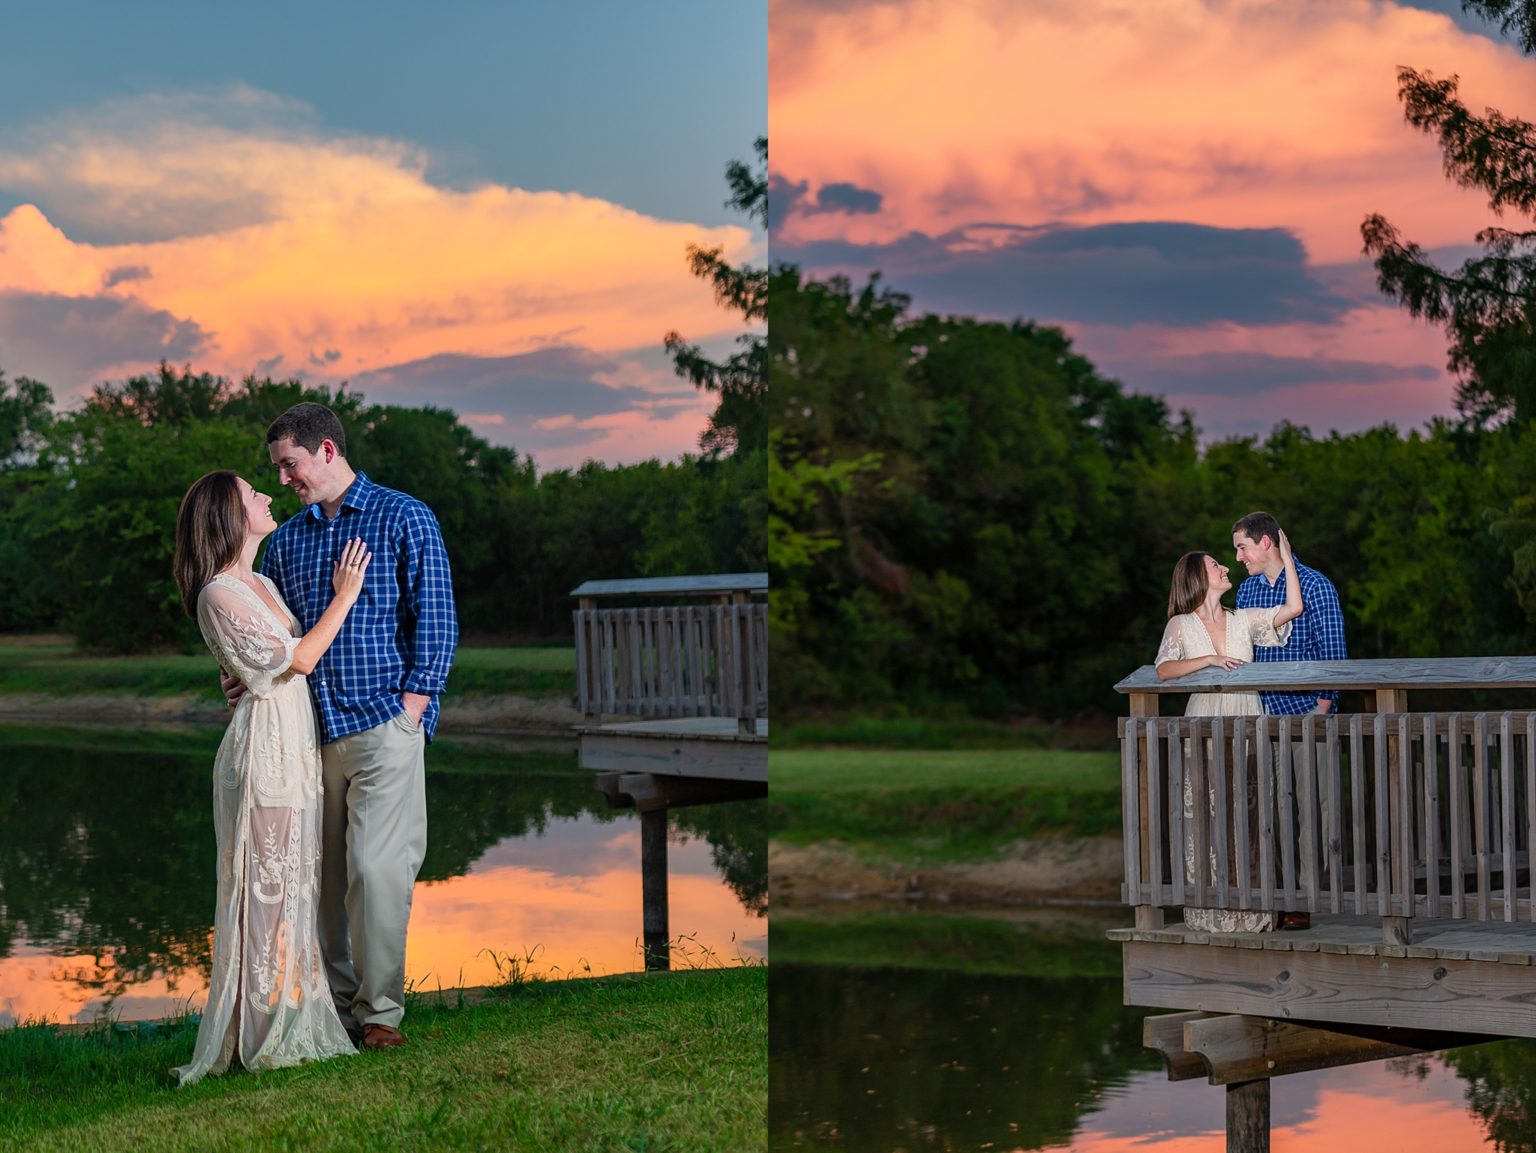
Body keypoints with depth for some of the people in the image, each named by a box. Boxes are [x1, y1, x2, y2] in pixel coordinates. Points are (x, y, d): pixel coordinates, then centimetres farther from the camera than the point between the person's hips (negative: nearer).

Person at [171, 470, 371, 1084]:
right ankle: (268, 1036, 0)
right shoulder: (220, 595, -13)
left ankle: (292, 1026, 16)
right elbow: (298, 658, -14)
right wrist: (344, 596, -7)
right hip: (264, 750, -9)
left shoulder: (263, 584, 15)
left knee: (292, 886, 10)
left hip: (296, 748, 9)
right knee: (268, 886, -5)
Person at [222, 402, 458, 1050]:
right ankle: (334, 1004, 12)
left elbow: (435, 622, -2)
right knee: (320, 872, 4)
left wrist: (409, 712, -9)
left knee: (376, 868, -9)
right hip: (309, 729, 5)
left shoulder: (404, 519, 2)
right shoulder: (286, 540, 16)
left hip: (381, 725, -5)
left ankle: (380, 1010, 0)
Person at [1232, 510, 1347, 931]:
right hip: (1261, 713, 6)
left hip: (1305, 710, -6)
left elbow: (1331, 649, -5)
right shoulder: (1247, 590, 14)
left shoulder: (1315, 586, -3)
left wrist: (1324, 702, -11)